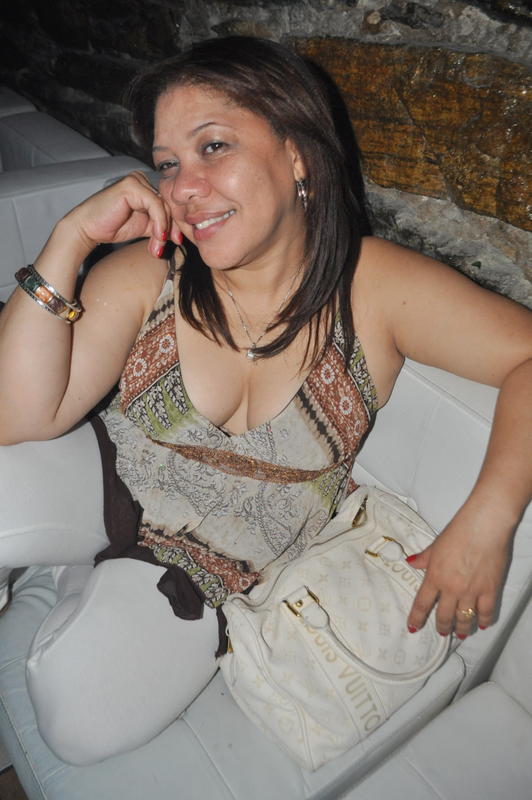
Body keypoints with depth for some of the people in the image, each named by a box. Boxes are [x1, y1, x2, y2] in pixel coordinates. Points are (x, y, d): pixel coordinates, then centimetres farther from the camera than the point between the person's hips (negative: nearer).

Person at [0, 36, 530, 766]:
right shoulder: (145, 275, -12)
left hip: (221, 590, -1)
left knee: (90, 721, -20)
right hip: (104, 505, 2)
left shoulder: (377, 288, -15)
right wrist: (69, 242, -24)